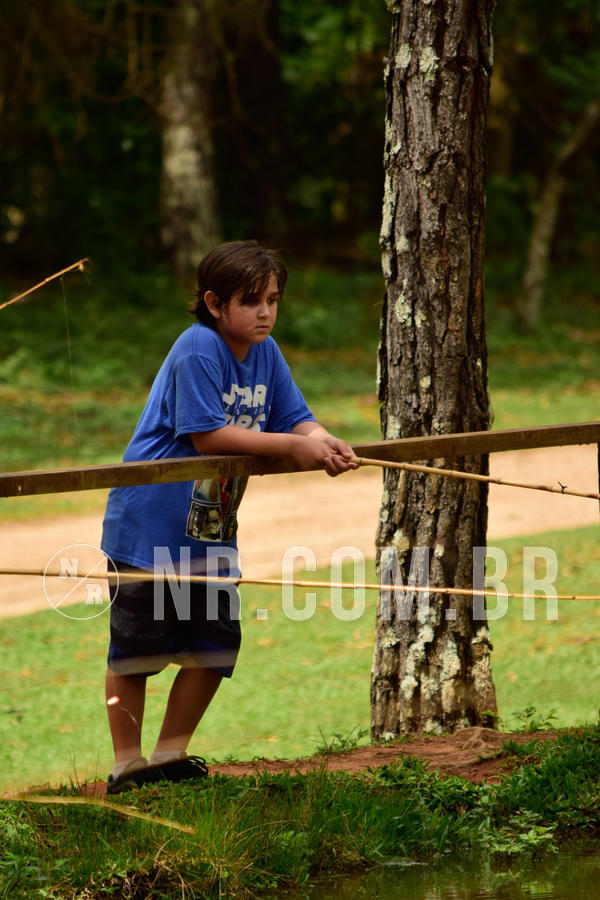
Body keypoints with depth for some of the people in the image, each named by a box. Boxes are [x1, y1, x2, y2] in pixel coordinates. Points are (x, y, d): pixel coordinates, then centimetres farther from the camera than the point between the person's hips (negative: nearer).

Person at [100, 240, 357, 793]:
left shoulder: (266, 352, 4)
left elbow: (295, 417, 4)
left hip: (211, 532, 7)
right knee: (136, 646, 2)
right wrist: (292, 446, -24)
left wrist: (325, 443, -20)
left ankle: (170, 754, 18)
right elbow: (205, 435, -24)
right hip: (149, 525, -7)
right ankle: (127, 763, 13)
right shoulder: (198, 349, -19)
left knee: (216, 645, 4)